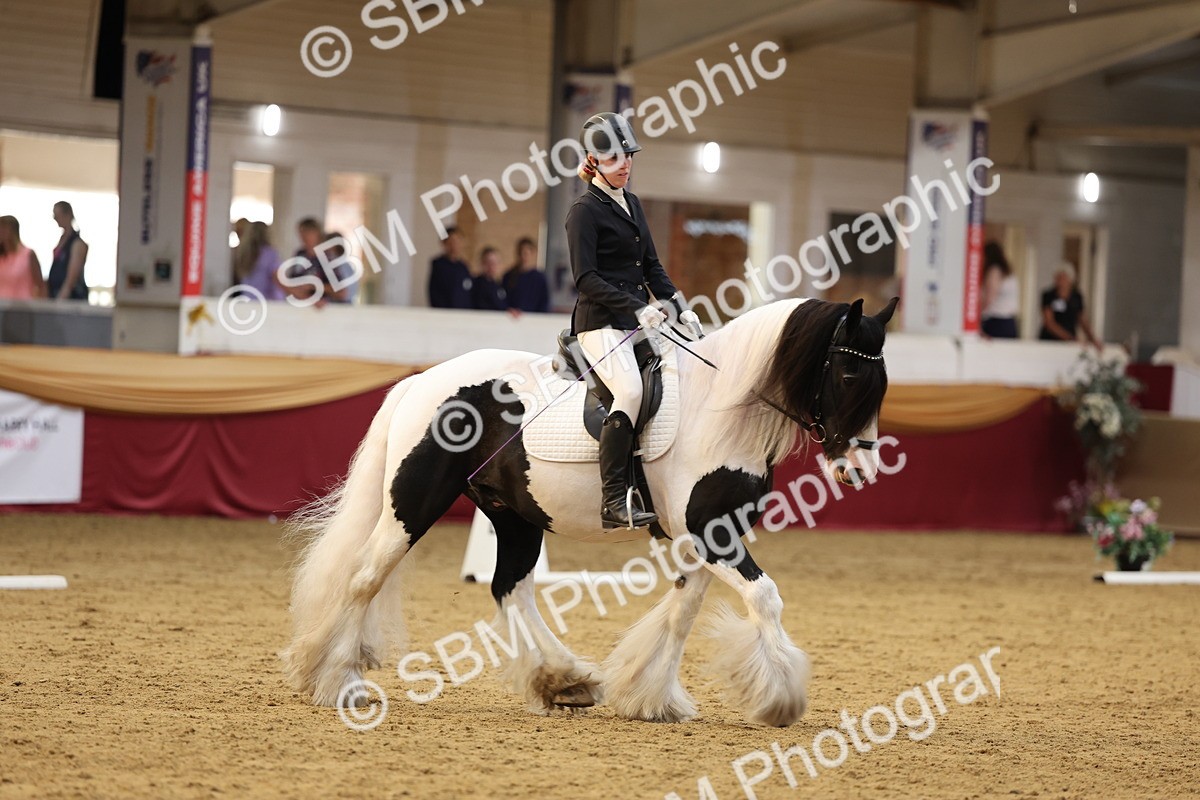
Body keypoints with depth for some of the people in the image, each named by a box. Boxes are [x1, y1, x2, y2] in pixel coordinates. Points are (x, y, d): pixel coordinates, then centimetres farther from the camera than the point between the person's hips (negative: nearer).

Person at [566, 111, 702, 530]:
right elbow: (586, 279, -14)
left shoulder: (632, 204, 17)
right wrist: (637, 307, -21)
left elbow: (651, 266, 21)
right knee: (630, 391, -28)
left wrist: (680, 308, 8)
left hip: (638, 321, 9)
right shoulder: (585, 211, -7)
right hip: (601, 322, -9)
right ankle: (613, 503, -28)